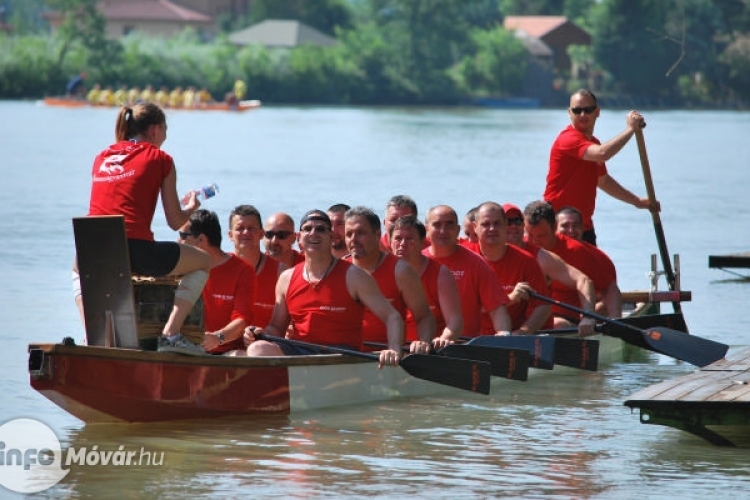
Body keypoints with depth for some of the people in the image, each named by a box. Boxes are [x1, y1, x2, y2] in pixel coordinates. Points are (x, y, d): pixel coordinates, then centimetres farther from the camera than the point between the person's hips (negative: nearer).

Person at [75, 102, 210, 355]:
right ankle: (170, 334, 3)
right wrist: (191, 208, 32)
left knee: (79, 270, 42)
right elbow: (175, 222, 9)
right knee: (202, 262, 19)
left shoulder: (102, 158, 22)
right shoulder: (159, 159, 10)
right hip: (135, 247, -4)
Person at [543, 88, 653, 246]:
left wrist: (637, 201, 32)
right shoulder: (568, 139, -16)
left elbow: (603, 180, 31)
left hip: (585, 226, 9)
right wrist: (631, 128, -22)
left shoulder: (593, 143, 15)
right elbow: (602, 154, -33)